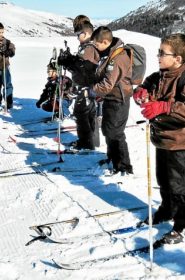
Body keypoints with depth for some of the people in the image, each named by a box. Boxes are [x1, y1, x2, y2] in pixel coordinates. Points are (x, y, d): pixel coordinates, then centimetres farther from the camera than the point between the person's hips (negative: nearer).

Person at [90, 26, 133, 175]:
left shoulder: (117, 58, -26)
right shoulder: (108, 54, 6)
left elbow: (107, 85, -28)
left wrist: (92, 91, -14)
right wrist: (95, 89, 10)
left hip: (118, 100, -10)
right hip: (110, 98, 10)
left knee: (115, 133, -4)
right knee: (107, 129, 22)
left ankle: (124, 167, 7)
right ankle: (112, 158, 41)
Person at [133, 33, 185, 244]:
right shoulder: (159, 77, 4)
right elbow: (145, 88, 15)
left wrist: (163, 107, -44)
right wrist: (140, 93, -9)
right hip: (162, 139, 8)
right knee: (163, 180, 23)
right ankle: (168, 210, 45)